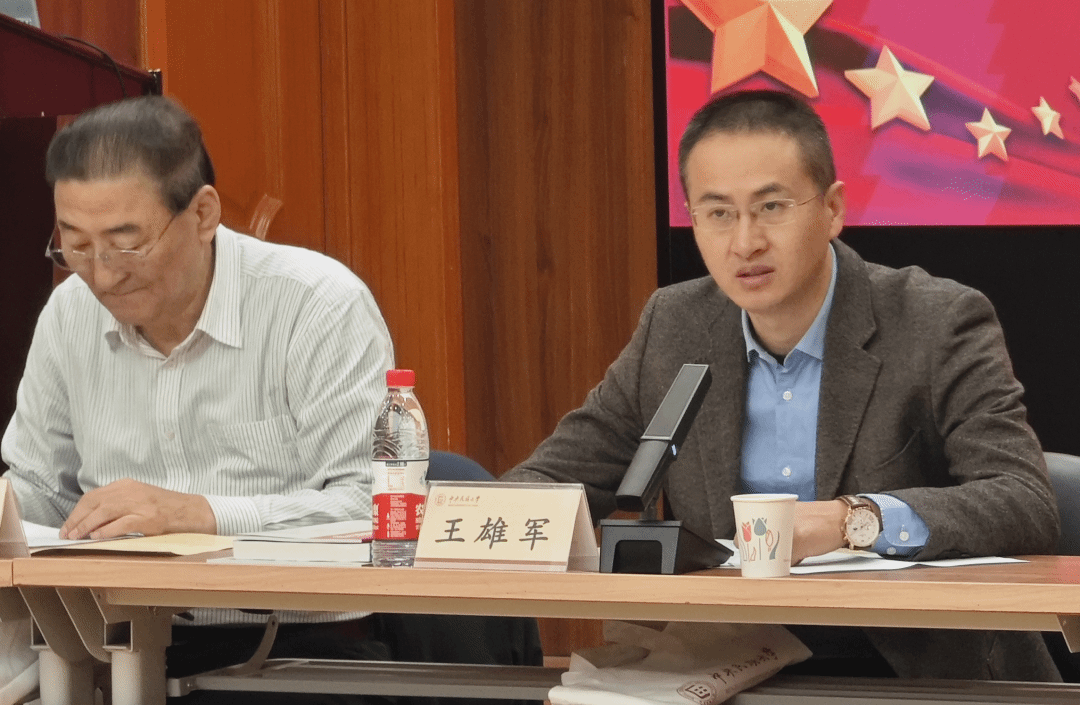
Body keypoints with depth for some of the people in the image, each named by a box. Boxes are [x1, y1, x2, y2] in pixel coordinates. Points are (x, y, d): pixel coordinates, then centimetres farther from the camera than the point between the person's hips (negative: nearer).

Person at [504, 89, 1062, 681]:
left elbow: (1028, 506, -18)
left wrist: (854, 521, -33)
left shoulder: (941, 326, -7)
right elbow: (551, 477, 10)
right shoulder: (673, 328, 7)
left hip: (922, 675, -2)